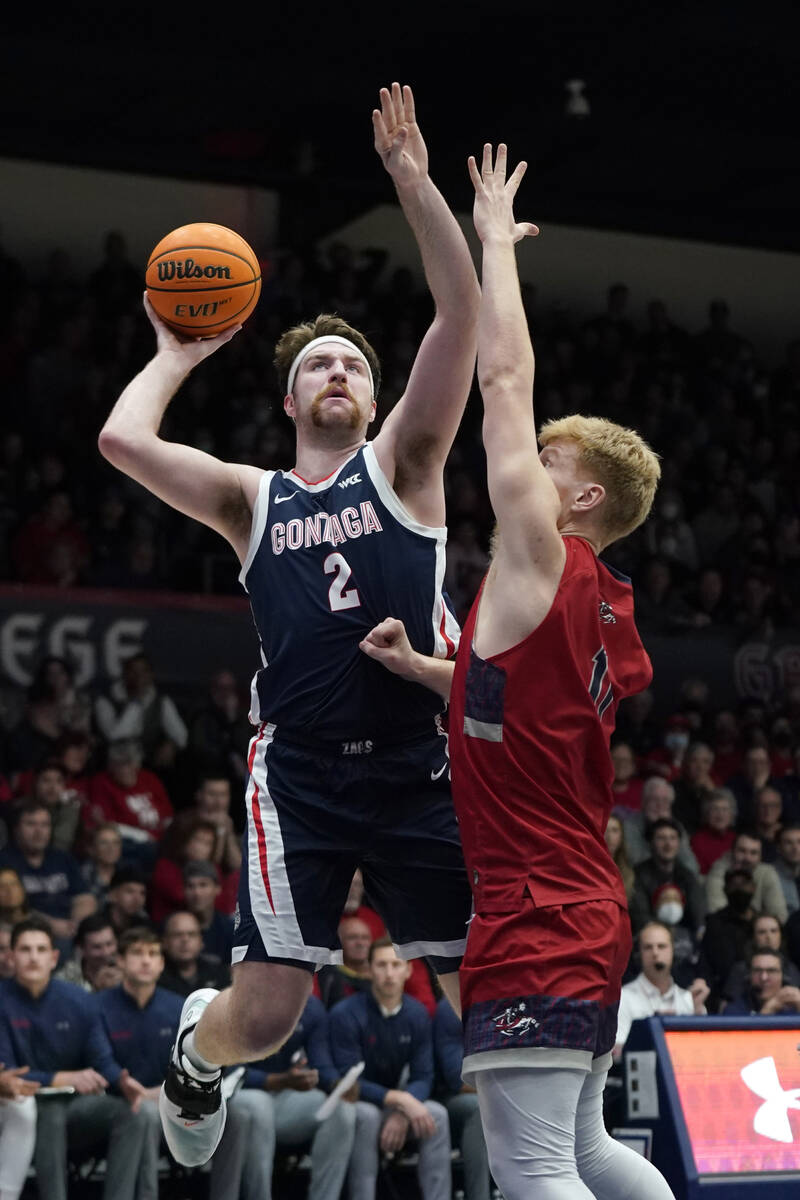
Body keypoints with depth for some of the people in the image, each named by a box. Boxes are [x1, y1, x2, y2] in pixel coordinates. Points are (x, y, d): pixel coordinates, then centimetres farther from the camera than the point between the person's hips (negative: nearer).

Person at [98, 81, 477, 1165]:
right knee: (264, 1015, -6)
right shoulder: (251, 498, 12)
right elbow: (122, 441, -3)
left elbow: (462, 313, -2)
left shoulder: (401, 464, 10)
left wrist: (411, 178, -7)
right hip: (301, 776, 0)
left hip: (419, 768, 0)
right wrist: (181, 355, 13)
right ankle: (194, 1053, 29)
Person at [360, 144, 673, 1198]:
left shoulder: (544, 561, -9)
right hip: (590, 915, 10)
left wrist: (497, 240, 3)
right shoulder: (603, 608, 14)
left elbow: (505, 378, -6)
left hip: (534, 919, -10)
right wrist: (417, 667, 21)